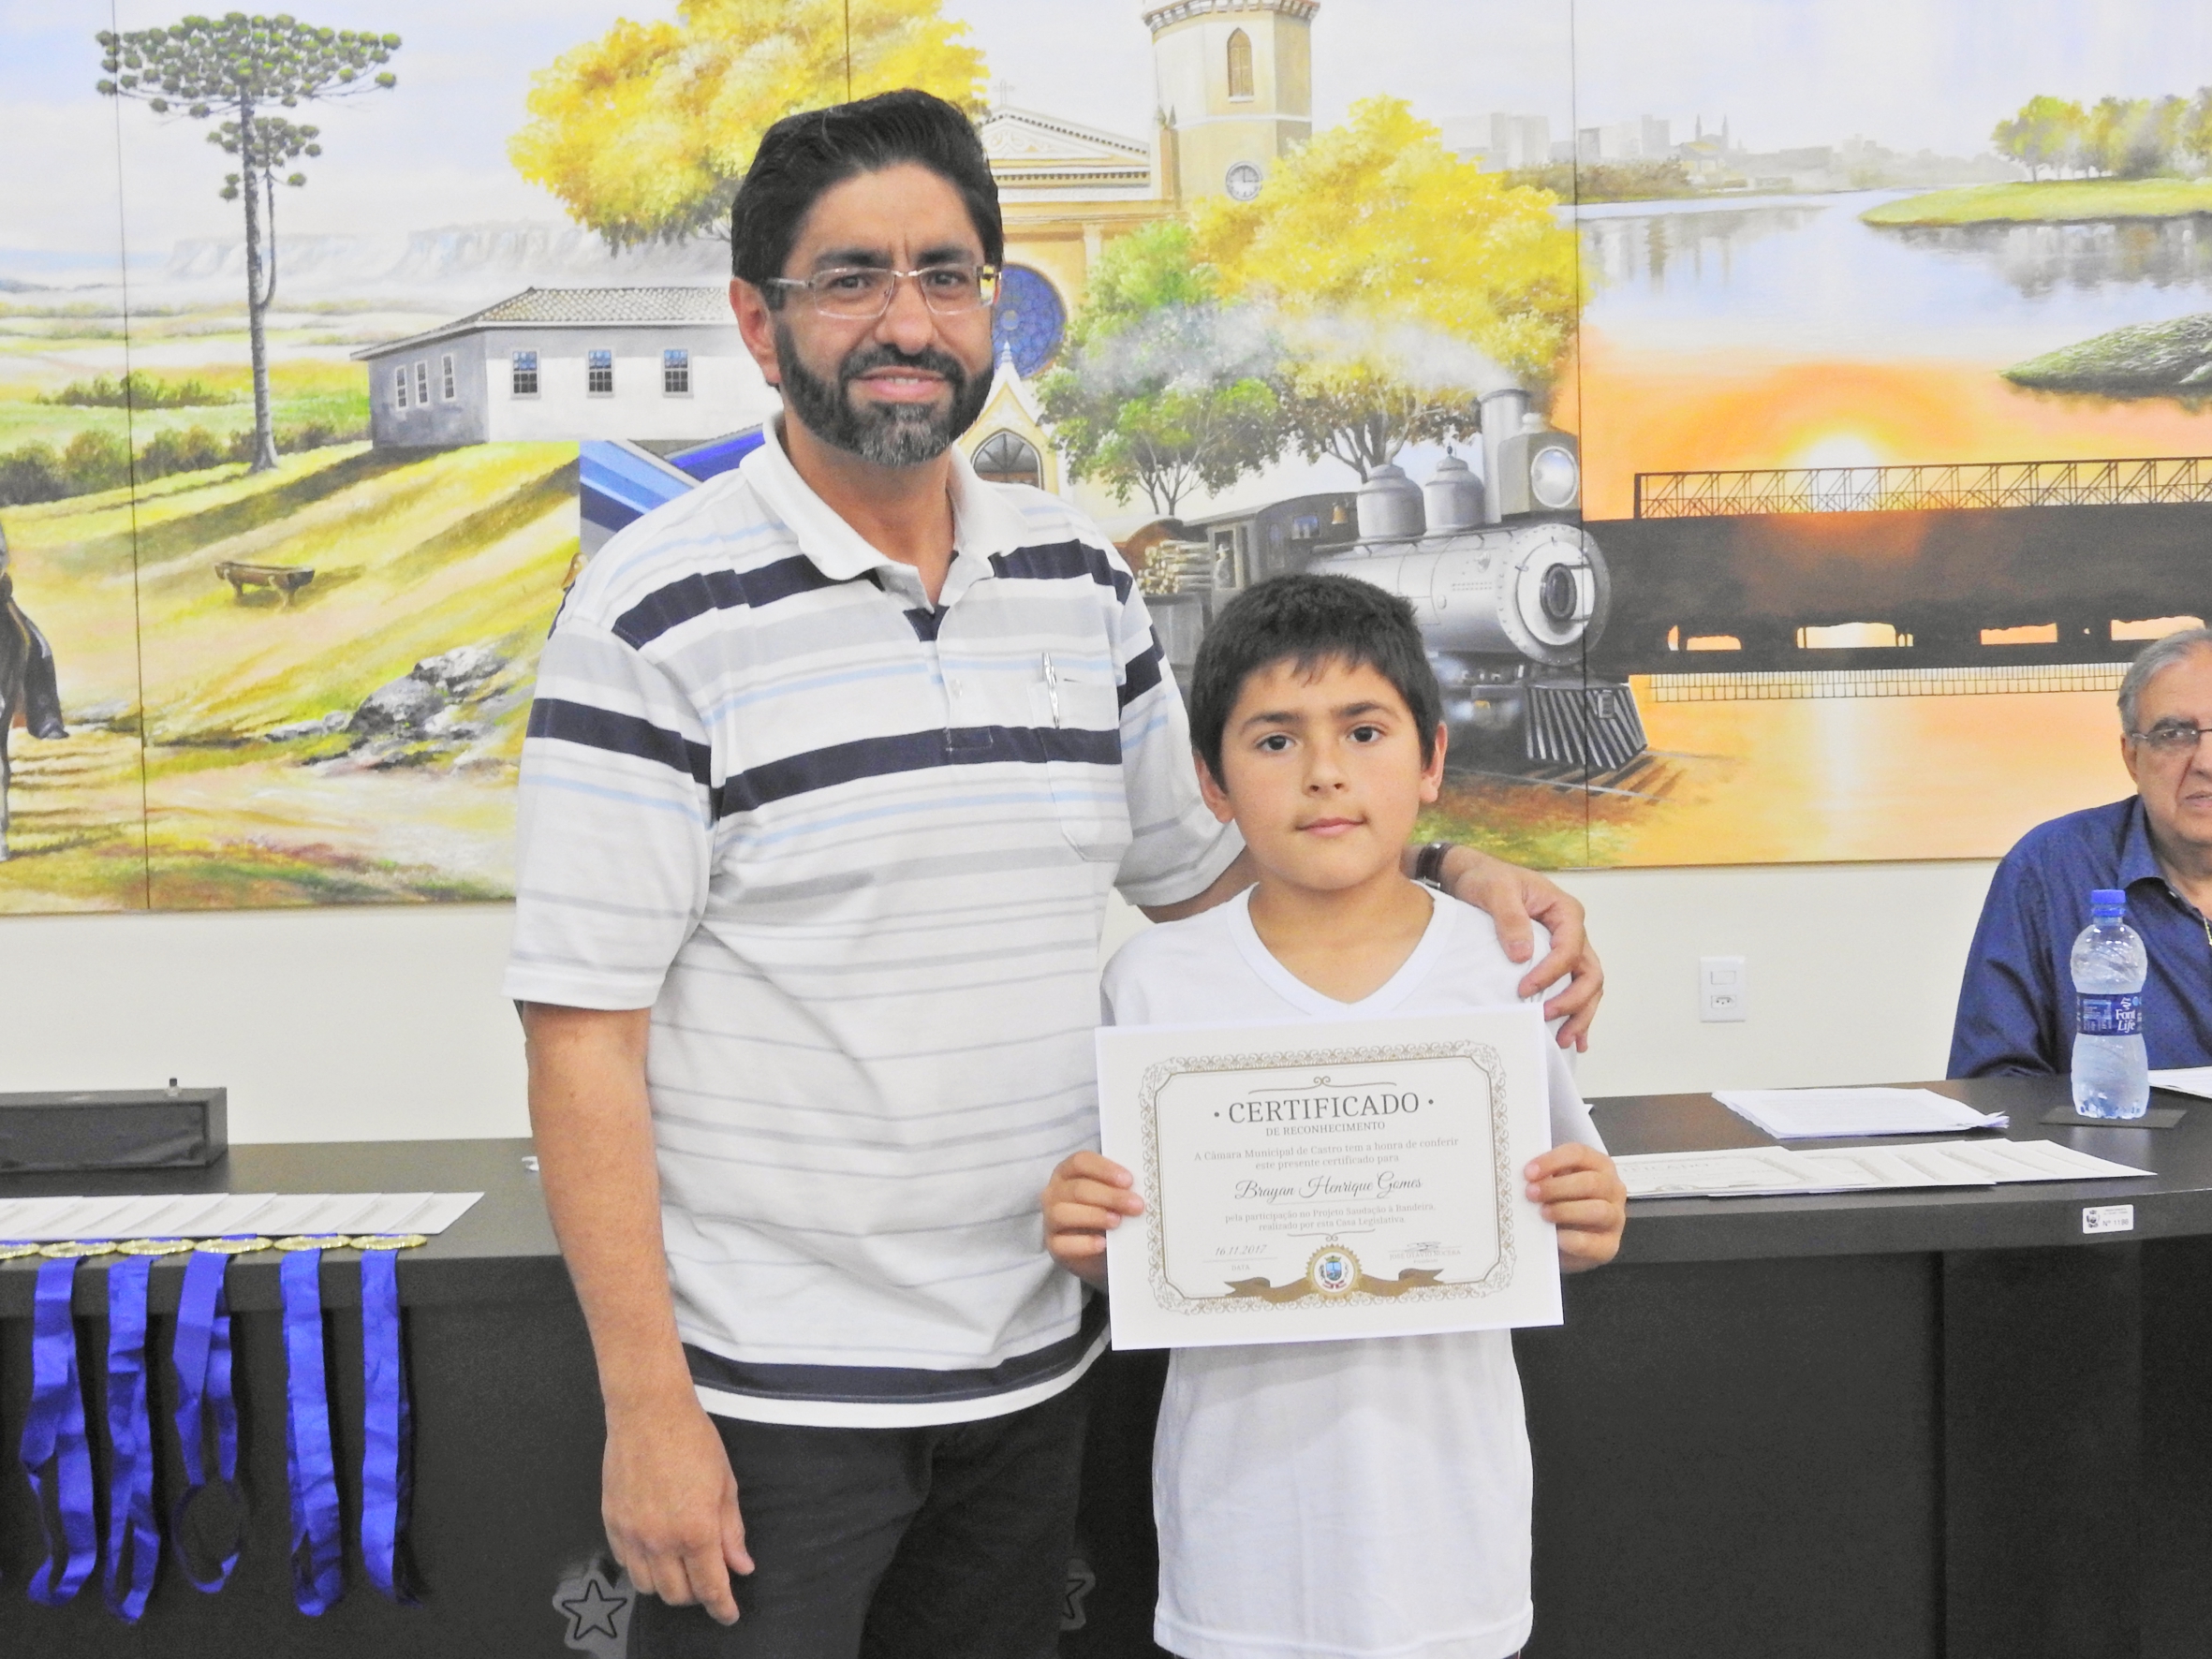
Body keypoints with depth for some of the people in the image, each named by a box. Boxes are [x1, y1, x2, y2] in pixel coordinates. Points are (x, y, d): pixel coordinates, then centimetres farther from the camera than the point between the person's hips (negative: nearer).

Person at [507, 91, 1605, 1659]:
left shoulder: (1079, 573, 5)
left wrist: (1451, 873, 0)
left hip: (1035, 1367, 5)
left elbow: (1197, 860, 16)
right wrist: (646, 1407, -15)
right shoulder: (656, 612, -12)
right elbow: (585, 1031, -13)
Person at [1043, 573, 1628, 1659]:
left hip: (1438, 1489, 0)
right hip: (1246, 1506, 0)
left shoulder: (1507, 969, -5)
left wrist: (1584, 1231, -16)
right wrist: (1084, 1242, -18)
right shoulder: (1156, 983, -6)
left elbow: (1564, 1230, 5)